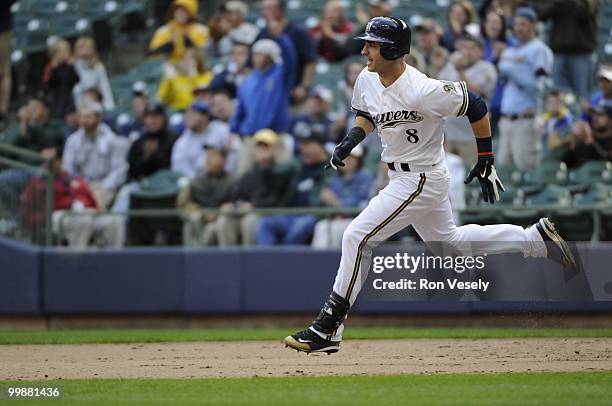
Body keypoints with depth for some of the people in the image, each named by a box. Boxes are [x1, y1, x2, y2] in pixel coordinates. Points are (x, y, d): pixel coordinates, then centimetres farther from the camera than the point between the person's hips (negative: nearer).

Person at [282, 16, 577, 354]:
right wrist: (349, 142, -2)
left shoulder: (422, 91, -28)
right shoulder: (366, 80, -4)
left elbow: (476, 107, -18)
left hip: (421, 180, -10)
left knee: (357, 237, -14)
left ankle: (327, 329, -8)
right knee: (450, 240, 25)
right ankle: (536, 238, 35)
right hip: (402, 177, 10)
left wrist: (486, 162, -12)